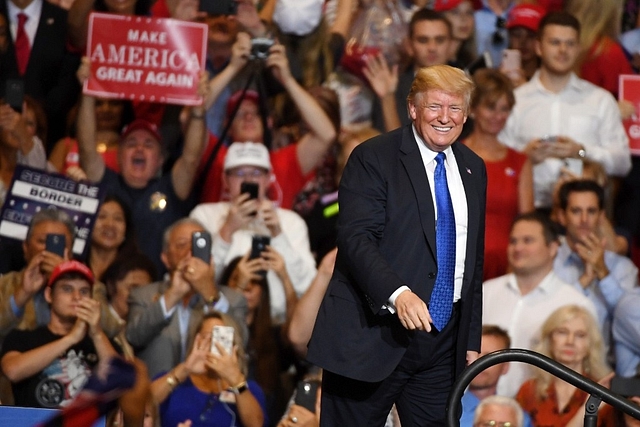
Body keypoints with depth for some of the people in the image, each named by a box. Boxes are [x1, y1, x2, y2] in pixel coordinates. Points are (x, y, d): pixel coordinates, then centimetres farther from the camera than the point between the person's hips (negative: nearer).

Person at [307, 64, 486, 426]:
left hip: (442, 342, 5)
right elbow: (355, 238, -17)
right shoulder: (374, 158, -5)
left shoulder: (473, 169, 14)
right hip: (374, 337, -5)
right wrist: (397, 293, -32)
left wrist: (472, 340, 15)